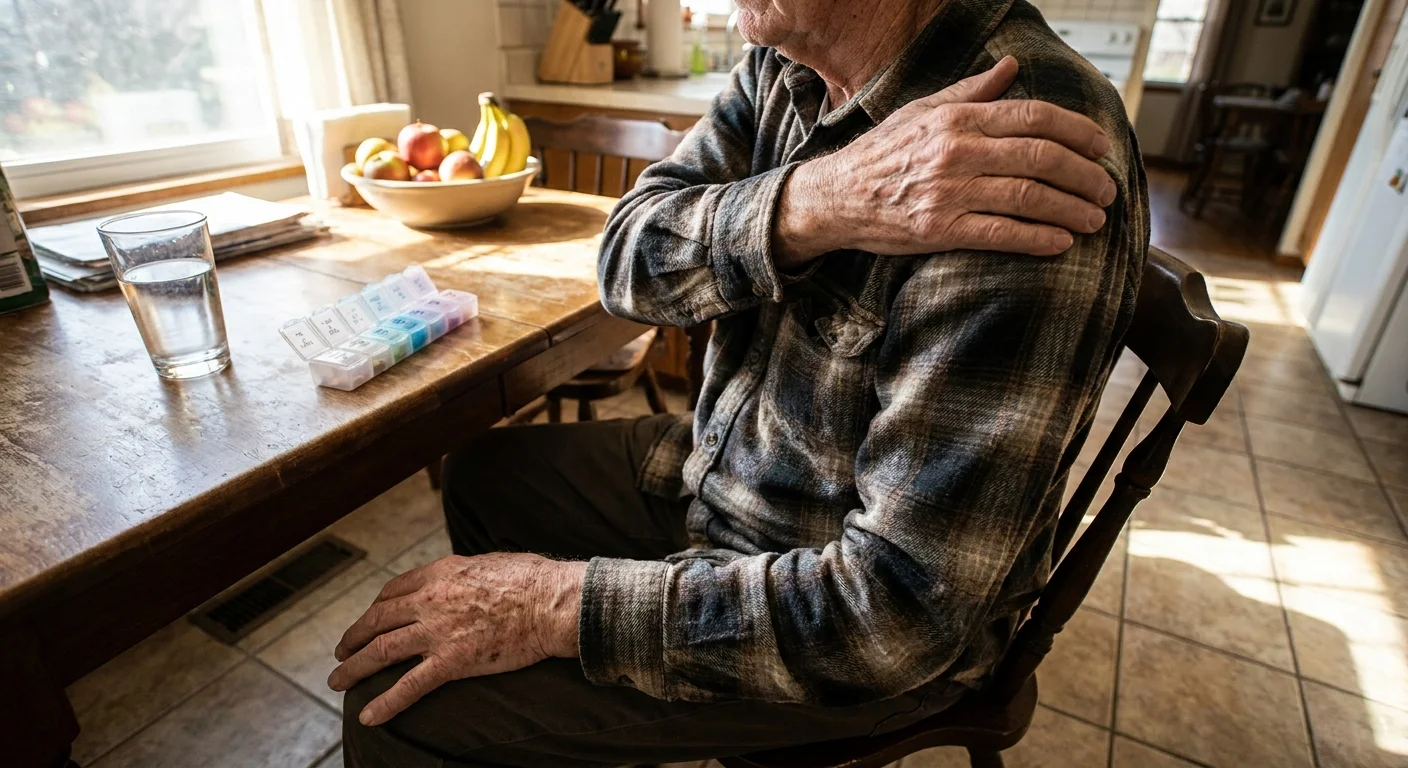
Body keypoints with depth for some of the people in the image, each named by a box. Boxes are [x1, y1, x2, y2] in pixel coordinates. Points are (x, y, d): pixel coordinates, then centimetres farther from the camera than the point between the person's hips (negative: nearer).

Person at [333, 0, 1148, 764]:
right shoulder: (786, 67, -6)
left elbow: (903, 612, -31)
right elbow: (629, 258, -12)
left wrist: (561, 602, -25)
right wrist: (813, 200, -32)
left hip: (852, 633, -7)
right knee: (484, 471, 18)